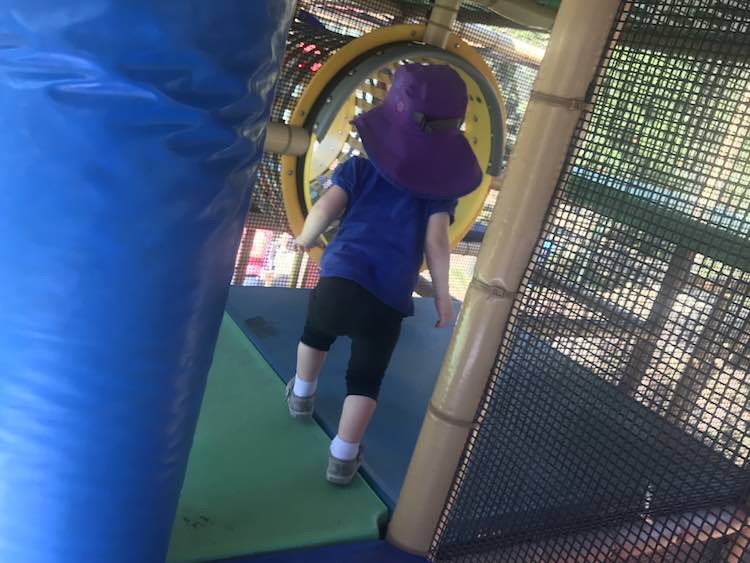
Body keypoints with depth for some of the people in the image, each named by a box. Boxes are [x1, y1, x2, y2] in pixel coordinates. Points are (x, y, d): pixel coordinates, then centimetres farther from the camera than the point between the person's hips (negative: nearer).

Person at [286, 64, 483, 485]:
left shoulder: (359, 168, 12)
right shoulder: (440, 185, 11)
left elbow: (326, 207, -1)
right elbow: (437, 242, 1)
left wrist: (307, 238, 19)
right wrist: (443, 297, 8)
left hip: (341, 276, 2)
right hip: (389, 299, -1)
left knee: (316, 334, 33)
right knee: (366, 378, 14)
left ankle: (302, 395, 52)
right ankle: (343, 457, 15)